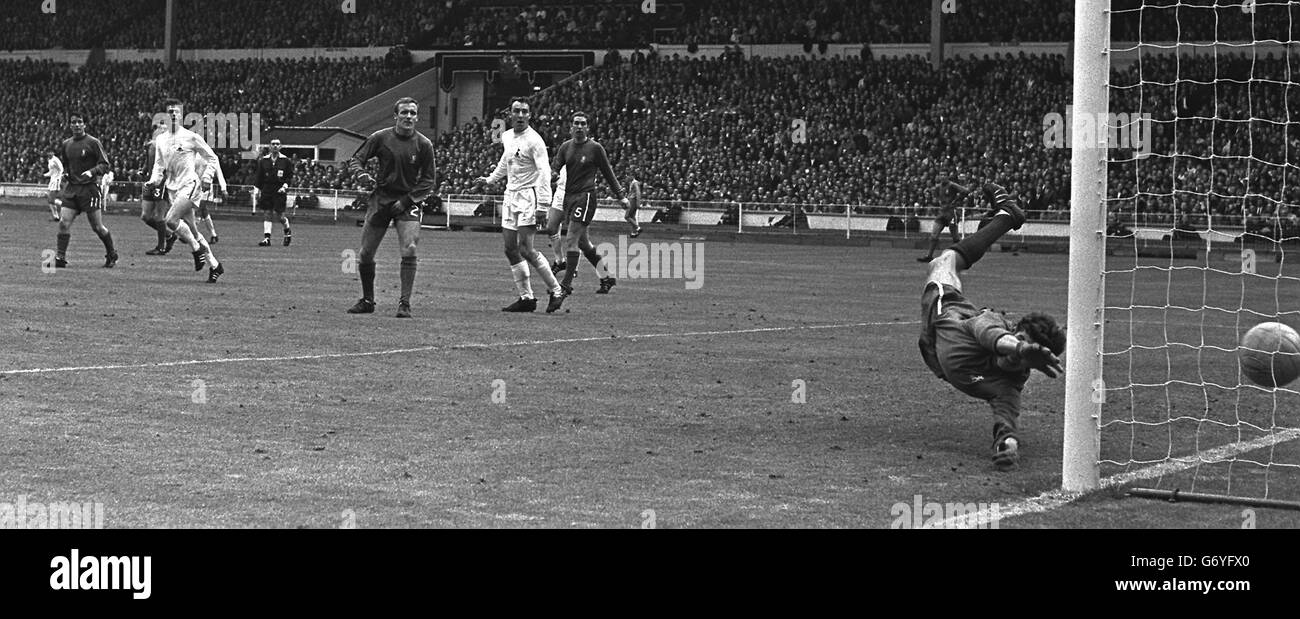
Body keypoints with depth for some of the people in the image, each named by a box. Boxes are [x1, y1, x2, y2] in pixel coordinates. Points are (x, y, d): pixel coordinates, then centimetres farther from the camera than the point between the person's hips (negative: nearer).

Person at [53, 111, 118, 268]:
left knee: (97, 227, 0)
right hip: (71, 189, 5)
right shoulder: (66, 144, 11)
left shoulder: (93, 143, -4)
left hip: (89, 189, -4)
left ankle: (112, 255, 19)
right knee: (63, 223, -8)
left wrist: (91, 172, -22)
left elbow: (105, 165, -6)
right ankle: (60, 258, -4)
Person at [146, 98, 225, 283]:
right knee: (191, 229, 6)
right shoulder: (160, 140, 11)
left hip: (189, 184, -6)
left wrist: (207, 178, -9)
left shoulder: (191, 137, -3)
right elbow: (159, 166, 17)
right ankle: (214, 265, 16)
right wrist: (153, 181, -1)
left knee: (171, 220, -24)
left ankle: (197, 248, -3)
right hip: (172, 188, 6)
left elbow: (212, 158, 4)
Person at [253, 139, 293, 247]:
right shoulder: (264, 160, 8)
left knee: (278, 213, -6)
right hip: (266, 189, 3)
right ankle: (267, 238, 1)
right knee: (266, 213, -1)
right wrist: (256, 189, 5)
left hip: (279, 190, -3)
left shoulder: (285, 160, 1)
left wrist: (285, 186, -8)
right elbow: (258, 176, 11)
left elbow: (290, 176, 5)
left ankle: (287, 232, 21)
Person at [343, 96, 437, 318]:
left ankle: (405, 303, -10)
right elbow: (355, 160, 4)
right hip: (381, 198, 2)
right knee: (365, 253, 3)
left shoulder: (424, 145, -4)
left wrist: (406, 201, -9)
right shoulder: (380, 138, -2)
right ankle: (367, 301, 20)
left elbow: (427, 181, 0)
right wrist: (362, 175, -19)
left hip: (409, 202, -2)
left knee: (409, 250, -18)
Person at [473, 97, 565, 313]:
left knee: (525, 249, -14)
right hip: (510, 196, 8)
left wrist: (542, 206, -24)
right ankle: (526, 297, 10)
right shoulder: (506, 137, 11)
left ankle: (556, 291, -3)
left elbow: (544, 173, -18)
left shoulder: (534, 140, -12)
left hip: (528, 197, -8)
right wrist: (488, 180, 34)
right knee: (511, 249, 4)